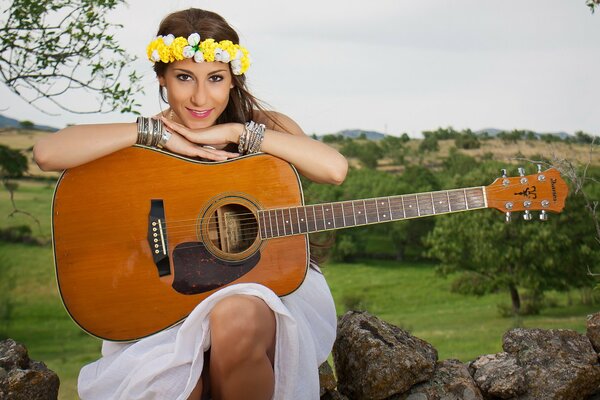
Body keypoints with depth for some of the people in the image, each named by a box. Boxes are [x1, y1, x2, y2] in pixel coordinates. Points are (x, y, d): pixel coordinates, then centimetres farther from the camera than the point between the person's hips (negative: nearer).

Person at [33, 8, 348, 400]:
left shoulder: (264, 125, 3)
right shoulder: (146, 140, 2)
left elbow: (334, 168, -18)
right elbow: (48, 152, -17)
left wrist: (235, 133, -16)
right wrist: (157, 134, -17)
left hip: (270, 281, 1)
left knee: (237, 317, -35)